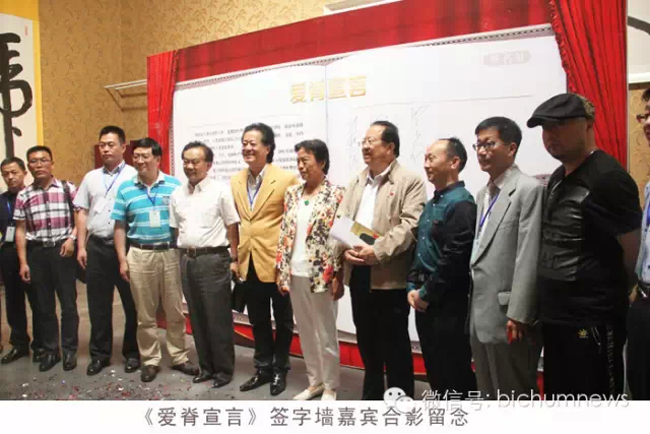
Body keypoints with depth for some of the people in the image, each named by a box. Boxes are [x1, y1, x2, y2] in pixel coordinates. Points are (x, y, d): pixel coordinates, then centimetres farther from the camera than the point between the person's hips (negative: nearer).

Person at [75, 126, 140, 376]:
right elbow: (82, 213, 13)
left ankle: (132, 352, 19)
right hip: (97, 246, 4)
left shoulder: (134, 176, -4)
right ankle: (100, 353, 24)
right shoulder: (91, 178, 13)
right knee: (98, 303, 11)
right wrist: (81, 246, 7)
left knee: (131, 302, 5)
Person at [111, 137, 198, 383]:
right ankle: (150, 361, 23)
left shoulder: (175, 186, 0)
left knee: (175, 310, 9)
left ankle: (179, 357, 22)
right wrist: (122, 259, 0)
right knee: (145, 313, 9)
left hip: (170, 253, 0)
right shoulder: (125, 189, 3)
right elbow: (120, 226, 5)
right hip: (139, 255, 1)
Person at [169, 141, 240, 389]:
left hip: (213, 259, -5)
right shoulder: (177, 195, 10)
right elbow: (176, 229, 15)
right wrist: (183, 257, 10)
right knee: (197, 317, 13)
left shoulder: (220, 191, -5)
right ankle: (206, 366, 26)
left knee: (218, 318, 2)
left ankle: (224, 369, 15)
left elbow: (232, 227, -5)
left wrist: (233, 259, -8)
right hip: (186, 260, 6)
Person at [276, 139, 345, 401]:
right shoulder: (292, 194, 8)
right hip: (295, 274, 6)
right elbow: (285, 233, 10)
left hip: (321, 275, -6)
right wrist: (280, 271, 8)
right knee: (305, 331, 16)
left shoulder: (335, 195, -8)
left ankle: (330, 387, 23)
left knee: (326, 333, 6)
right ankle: (314, 381, 32)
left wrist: (337, 276, -13)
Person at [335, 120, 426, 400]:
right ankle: (371, 395, 36)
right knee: (367, 342, 19)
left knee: (395, 345, 5)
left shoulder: (410, 182, -5)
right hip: (358, 274, 7)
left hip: (390, 277, -6)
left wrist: (377, 252, -23)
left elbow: (410, 225, -16)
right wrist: (345, 250, -8)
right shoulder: (356, 183, 15)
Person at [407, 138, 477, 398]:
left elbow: (455, 260, -20)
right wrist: (413, 288, 4)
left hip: (448, 304, -8)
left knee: (455, 373, 3)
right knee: (434, 370, 17)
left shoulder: (461, 204, -14)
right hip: (424, 302, 9)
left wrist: (426, 294, -12)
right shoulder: (431, 204, 13)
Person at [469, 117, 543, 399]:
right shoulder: (483, 194, 16)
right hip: (480, 315, 8)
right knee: (489, 397, 18)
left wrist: (518, 315, -18)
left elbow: (528, 258, -16)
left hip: (507, 317, -8)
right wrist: (472, 308, 12)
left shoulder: (529, 189, -10)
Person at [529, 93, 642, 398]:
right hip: (555, 318, 8)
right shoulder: (558, 178, 11)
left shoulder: (608, 178, -16)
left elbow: (636, 254, -13)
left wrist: (611, 295, 3)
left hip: (592, 322, -8)